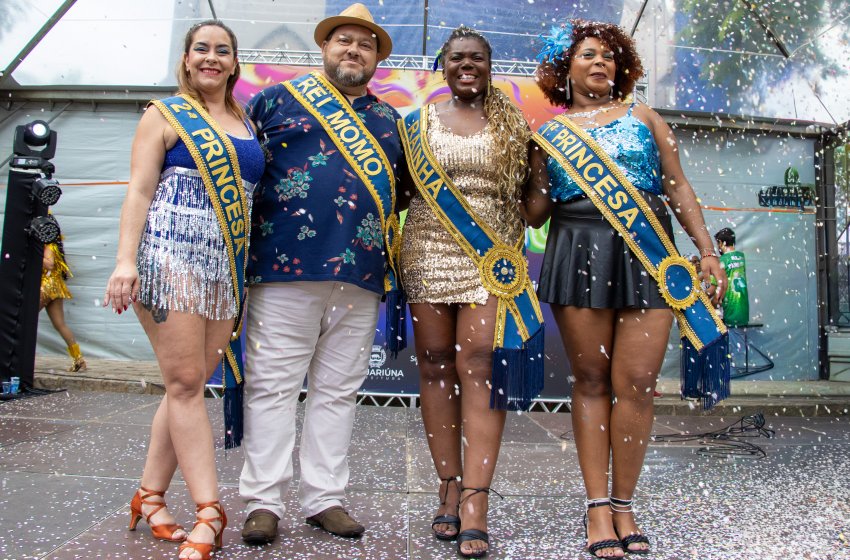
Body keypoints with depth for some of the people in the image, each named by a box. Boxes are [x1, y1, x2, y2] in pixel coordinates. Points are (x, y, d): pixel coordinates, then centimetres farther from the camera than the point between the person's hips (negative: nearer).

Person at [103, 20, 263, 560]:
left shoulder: (247, 125, 19)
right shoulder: (166, 114, 7)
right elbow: (140, 190, -1)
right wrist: (126, 260, -13)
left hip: (226, 267, 5)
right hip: (171, 256, -4)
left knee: (189, 384, 5)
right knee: (186, 382, -6)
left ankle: (150, 495, 18)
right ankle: (210, 510, -3)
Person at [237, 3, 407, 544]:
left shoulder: (390, 120, 20)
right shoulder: (278, 98, 11)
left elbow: (404, 192, 24)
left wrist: (395, 249, 13)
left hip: (361, 275, 3)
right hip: (285, 265, -3)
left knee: (339, 390, 7)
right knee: (274, 385, 0)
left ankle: (325, 496, 18)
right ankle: (263, 500, 11)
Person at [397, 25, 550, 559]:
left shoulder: (514, 123, 11)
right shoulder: (419, 121, 12)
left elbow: (536, 186, 14)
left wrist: (528, 215, -5)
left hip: (492, 257, -1)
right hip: (429, 254, 2)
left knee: (480, 366, -11)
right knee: (436, 365, 2)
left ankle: (475, 501, -8)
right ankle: (450, 486, 13)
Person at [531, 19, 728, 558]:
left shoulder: (644, 117, 17)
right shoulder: (548, 133, 14)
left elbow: (678, 187, 12)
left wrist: (707, 250, 6)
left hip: (649, 254, 1)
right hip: (578, 253, 0)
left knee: (636, 384, -4)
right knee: (591, 379, 1)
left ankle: (623, 504, 11)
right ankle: (597, 504, 10)